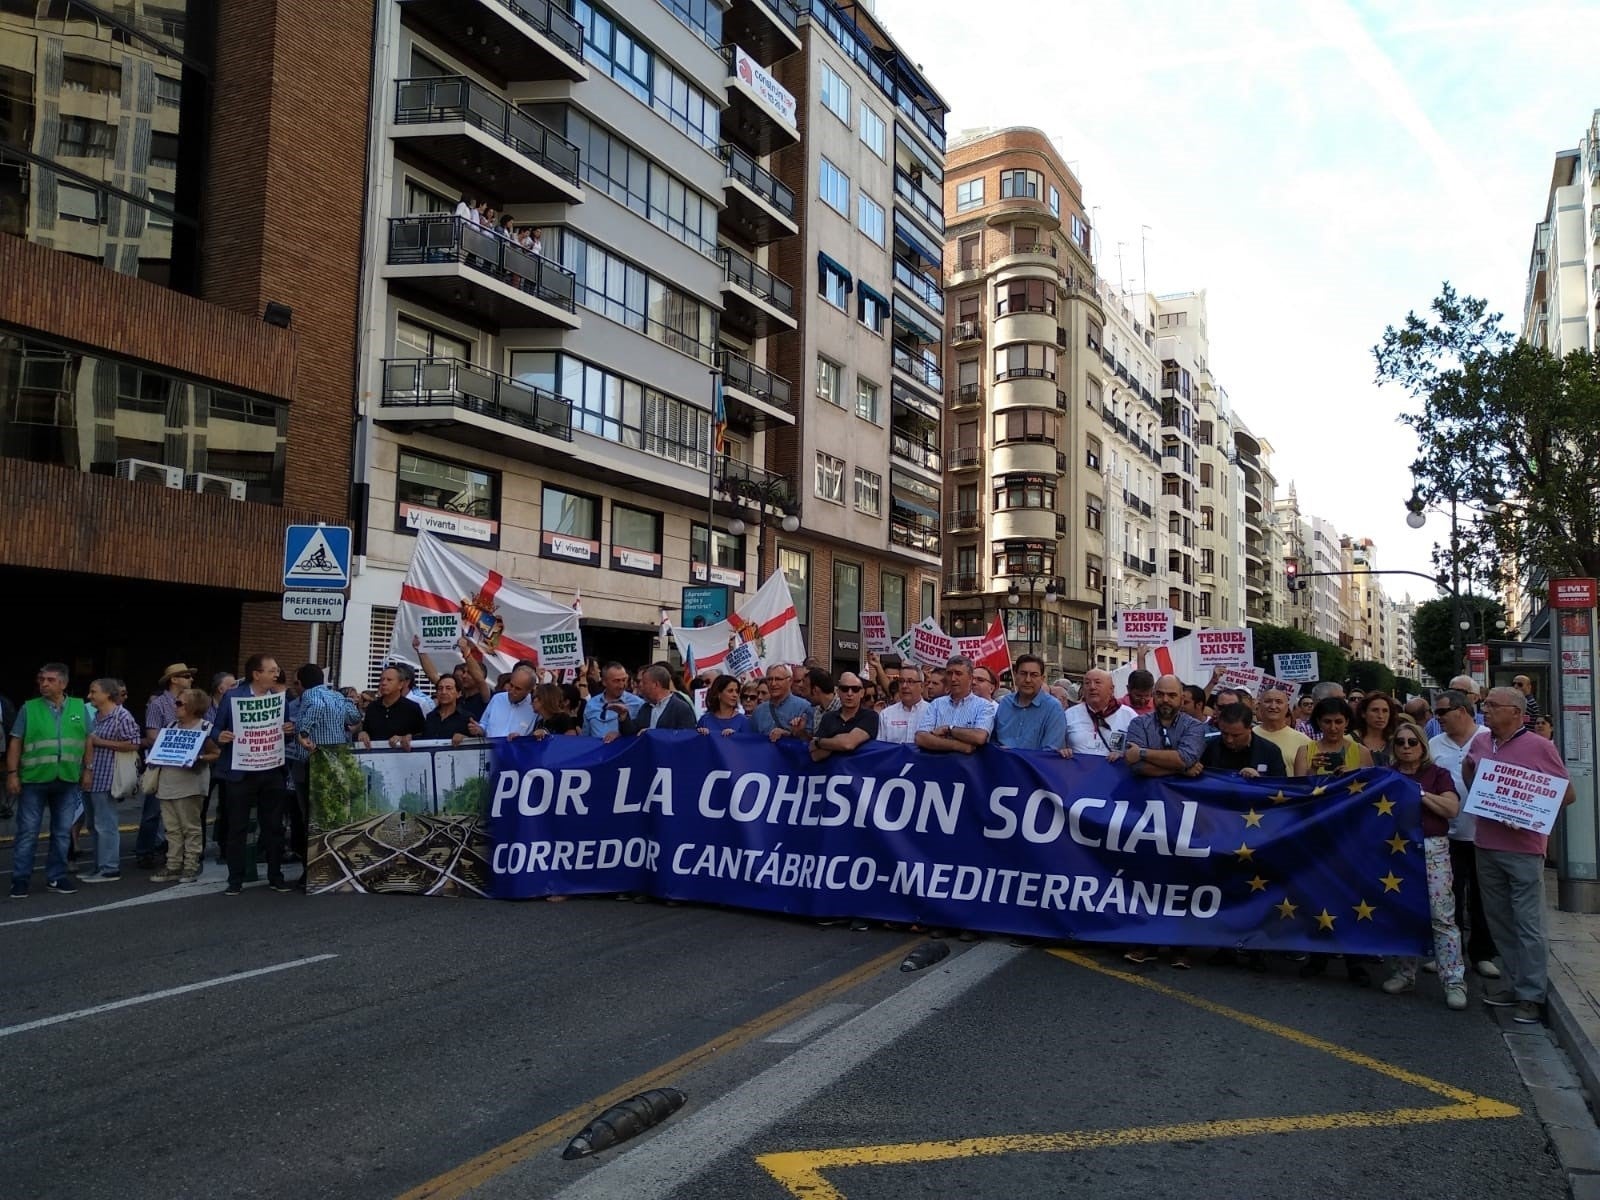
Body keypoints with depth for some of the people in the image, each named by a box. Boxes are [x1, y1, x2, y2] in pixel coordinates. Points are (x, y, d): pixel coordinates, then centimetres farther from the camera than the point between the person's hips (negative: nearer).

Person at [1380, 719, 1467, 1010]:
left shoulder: (1437, 774, 5)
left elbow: (1452, 808, -8)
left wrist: (1419, 793, -11)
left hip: (1432, 849, -3)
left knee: (1442, 915, -8)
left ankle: (1454, 981, -3)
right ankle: (1405, 974, 18)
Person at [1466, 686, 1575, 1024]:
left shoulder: (1539, 747, -8)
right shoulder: (1479, 743, 8)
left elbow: (1567, 794, -6)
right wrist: (1468, 766, 3)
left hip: (1523, 849, -6)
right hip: (1486, 845, 6)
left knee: (1528, 925, -2)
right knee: (1500, 921, 13)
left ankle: (1532, 995, 5)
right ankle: (1516, 984, 24)